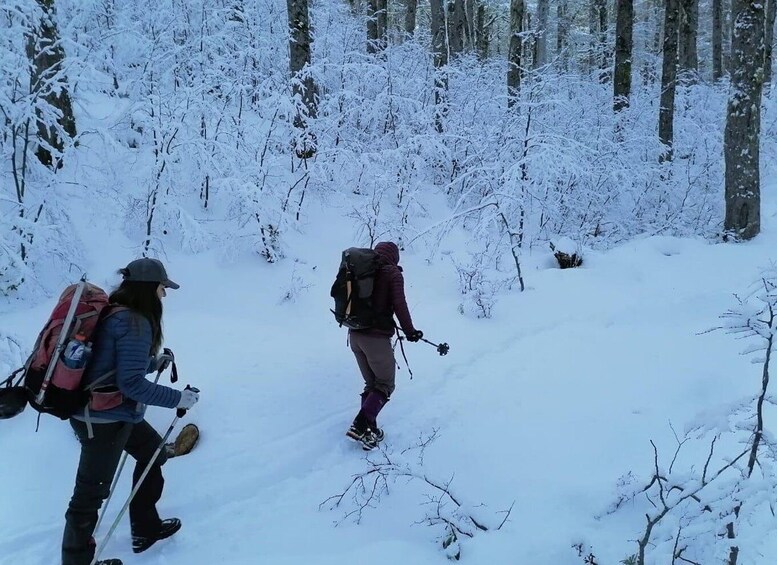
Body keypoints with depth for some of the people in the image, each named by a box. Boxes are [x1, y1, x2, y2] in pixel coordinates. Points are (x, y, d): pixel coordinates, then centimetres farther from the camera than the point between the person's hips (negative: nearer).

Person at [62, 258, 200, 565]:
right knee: (90, 494, 7)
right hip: (104, 421, -10)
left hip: (107, 413, 10)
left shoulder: (113, 312, 4)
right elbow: (131, 383, -24)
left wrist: (153, 363, 15)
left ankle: (145, 529, 37)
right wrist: (177, 398, -17)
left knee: (153, 451, 24)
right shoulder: (135, 322, -22)